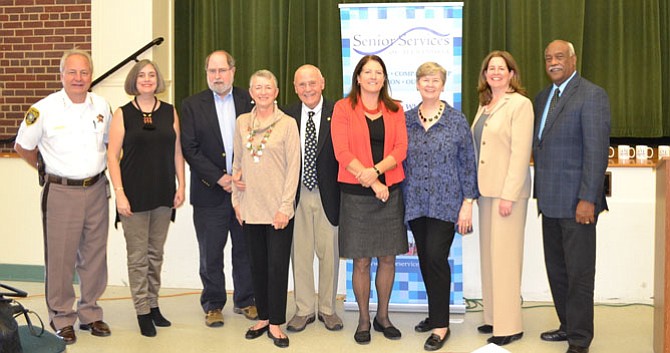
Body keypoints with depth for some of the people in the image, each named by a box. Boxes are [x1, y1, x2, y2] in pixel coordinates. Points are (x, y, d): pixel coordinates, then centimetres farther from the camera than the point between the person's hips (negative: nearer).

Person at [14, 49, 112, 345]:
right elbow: (22, 147, 3)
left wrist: (97, 168, 11)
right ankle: (61, 318, 18)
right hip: (61, 193, -4)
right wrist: (48, 171, 6)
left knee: (94, 255, 11)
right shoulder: (44, 109, -9)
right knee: (60, 258, 3)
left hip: (96, 190, 4)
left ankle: (90, 313, 26)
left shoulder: (102, 106, 3)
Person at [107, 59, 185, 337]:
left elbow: (177, 152, 9)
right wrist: (119, 193, -11)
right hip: (135, 194, -3)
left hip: (163, 194, 3)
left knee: (156, 254, 13)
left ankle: (153, 304, 25)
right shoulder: (123, 114, -1)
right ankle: (143, 311, 14)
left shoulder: (170, 112, 6)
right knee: (138, 256, 3)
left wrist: (181, 186, 3)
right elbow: (113, 156, -4)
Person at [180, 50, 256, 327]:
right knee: (211, 254, 6)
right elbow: (190, 148, -5)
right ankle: (213, 305, 22)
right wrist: (219, 178, -13)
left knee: (245, 249, 11)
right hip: (210, 191, -1)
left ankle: (245, 301, 26)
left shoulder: (249, 100, 4)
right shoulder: (192, 105, 2)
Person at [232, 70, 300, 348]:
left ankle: (275, 323, 12)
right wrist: (236, 200, 8)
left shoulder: (287, 124, -4)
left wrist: (285, 206, -10)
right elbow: (237, 163, 13)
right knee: (257, 264, 11)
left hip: (278, 208, -4)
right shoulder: (242, 122, 7)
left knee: (277, 266, 0)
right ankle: (263, 317, 24)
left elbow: (293, 168, -5)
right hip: (250, 208, 4)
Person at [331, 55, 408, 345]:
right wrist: (372, 182, -13)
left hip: (390, 190, 3)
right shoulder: (343, 108, 1)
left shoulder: (395, 110, 10)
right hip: (356, 193, -3)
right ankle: (363, 319, 17)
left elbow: (400, 149, 1)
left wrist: (375, 170, -16)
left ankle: (382, 316, 24)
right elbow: (342, 151, -7)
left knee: (387, 257, 8)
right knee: (361, 261, 2)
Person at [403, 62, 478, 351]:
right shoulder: (407, 120, 7)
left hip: (446, 202, -4)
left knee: (436, 257, -10)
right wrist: (404, 201, 8)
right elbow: (402, 162, 11)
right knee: (425, 261, 9)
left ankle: (441, 325, 2)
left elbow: (467, 162, -1)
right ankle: (436, 314, 26)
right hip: (416, 204, 4)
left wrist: (468, 203, -7)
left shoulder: (456, 119, -1)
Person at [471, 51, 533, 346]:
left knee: (504, 256, -4)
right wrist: (476, 188, 8)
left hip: (508, 191, -8)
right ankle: (493, 317, 22)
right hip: (486, 189, 8)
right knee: (489, 255, 12)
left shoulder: (520, 104, -9)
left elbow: (520, 152, -15)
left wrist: (508, 195, -18)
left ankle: (509, 325, 5)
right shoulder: (484, 105, 14)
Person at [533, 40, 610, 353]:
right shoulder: (543, 97, 15)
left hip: (576, 202, -7)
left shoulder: (592, 95, -9)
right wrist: (541, 193, 12)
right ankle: (568, 325, 30)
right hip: (551, 201, 7)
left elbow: (597, 150, -15)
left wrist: (587, 199, -19)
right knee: (556, 269, 15)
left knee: (579, 273, 1)